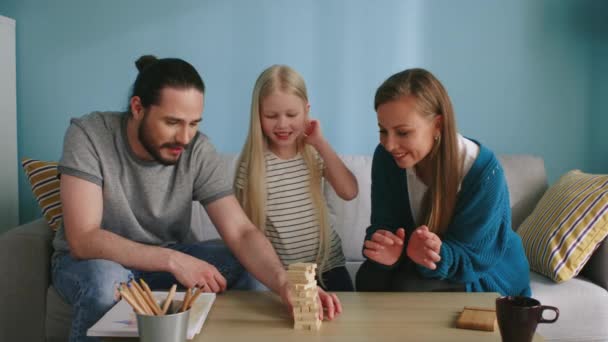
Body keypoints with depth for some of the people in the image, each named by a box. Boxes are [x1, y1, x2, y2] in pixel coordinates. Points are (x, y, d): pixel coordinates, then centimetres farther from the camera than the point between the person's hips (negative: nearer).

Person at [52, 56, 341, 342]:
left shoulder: (198, 151, -18)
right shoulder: (88, 135, -24)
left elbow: (241, 232, -23)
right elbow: (83, 239, -30)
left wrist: (285, 285, -43)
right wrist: (173, 260, -39)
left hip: (170, 258, 2)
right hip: (89, 260, -2)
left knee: (240, 267, -24)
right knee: (105, 281, -37)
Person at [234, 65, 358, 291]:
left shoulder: (316, 154, 0)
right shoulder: (252, 164, -8)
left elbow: (349, 192, -15)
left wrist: (321, 143, -13)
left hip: (328, 265, 2)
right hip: (280, 274, -2)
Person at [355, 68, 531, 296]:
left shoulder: (484, 171, -28)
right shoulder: (386, 157, -15)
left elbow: (471, 256, -24)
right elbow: (383, 225, -15)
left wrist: (439, 256, -47)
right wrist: (385, 249, -39)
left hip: (489, 275, -3)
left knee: (406, 287, -29)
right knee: (369, 276, -25)